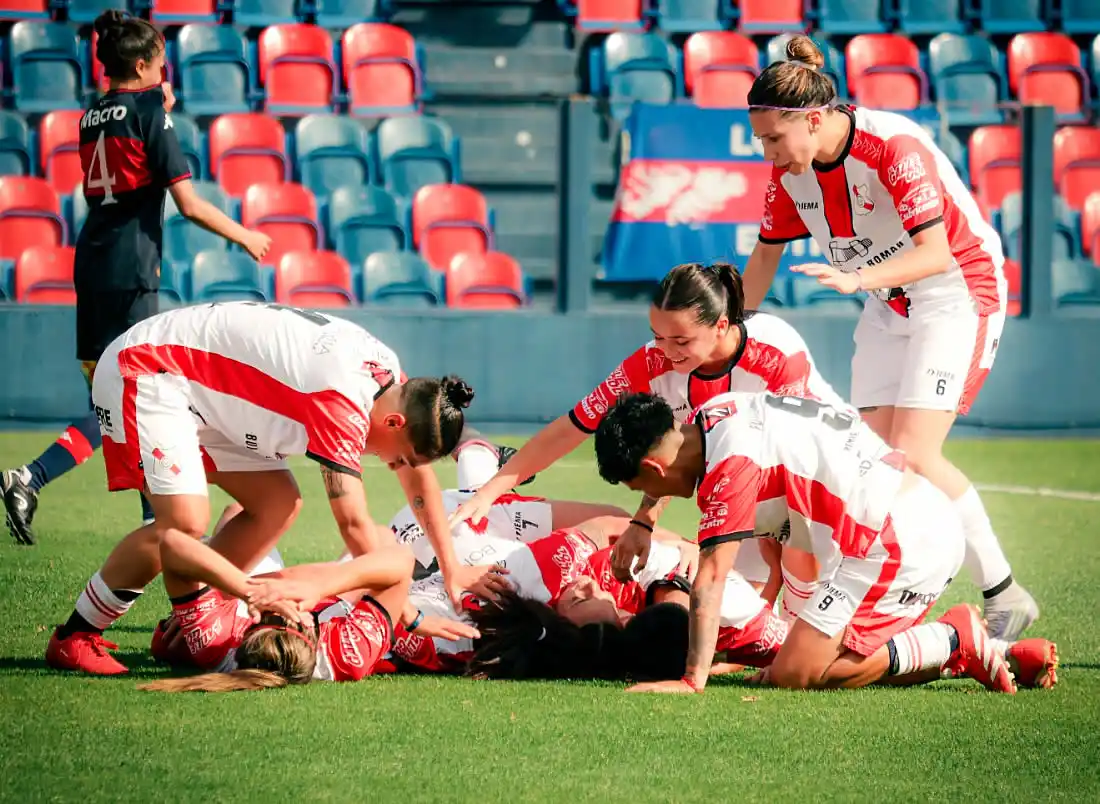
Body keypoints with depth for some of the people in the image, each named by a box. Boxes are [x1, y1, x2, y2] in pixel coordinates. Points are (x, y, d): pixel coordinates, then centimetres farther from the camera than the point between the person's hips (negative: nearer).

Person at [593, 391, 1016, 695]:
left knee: (792, 676, -9)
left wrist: (692, 680, -20)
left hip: (900, 542, -10)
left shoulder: (730, 462, -18)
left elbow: (711, 577, -20)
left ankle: (954, 641, -4)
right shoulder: (717, 414, 10)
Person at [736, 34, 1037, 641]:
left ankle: (1003, 595, -7)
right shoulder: (791, 171, -5)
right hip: (888, 307, 8)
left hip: (958, 292, -8)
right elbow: (766, 253, 11)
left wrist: (858, 278, -47)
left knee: (912, 454, -18)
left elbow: (935, 252, -34)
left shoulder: (894, 147, -27)